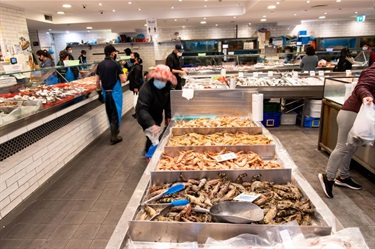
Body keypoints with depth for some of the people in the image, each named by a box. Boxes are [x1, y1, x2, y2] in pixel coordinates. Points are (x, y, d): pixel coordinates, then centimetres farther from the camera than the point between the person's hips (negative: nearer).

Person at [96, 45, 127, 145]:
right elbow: (123, 80, -14)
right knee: (116, 113, 3)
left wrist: (99, 92, 16)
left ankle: (114, 130, 37)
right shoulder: (116, 64, -12)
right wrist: (124, 75, 6)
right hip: (115, 92, -6)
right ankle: (114, 137, 5)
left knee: (109, 113, 19)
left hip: (105, 92, 6)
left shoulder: (100, 64, 4)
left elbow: (97, 81, 7)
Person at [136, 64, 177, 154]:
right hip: (146, 119, -7)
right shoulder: (146, 89, -34)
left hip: (157, 117, 7)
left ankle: (147, 151, 47)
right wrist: (151, 124, -54)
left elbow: (167, 101, 2)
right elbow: (142, 109, -42)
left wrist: (168, 116, -5)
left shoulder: (167, 86, -13)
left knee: (156, 136, 20)